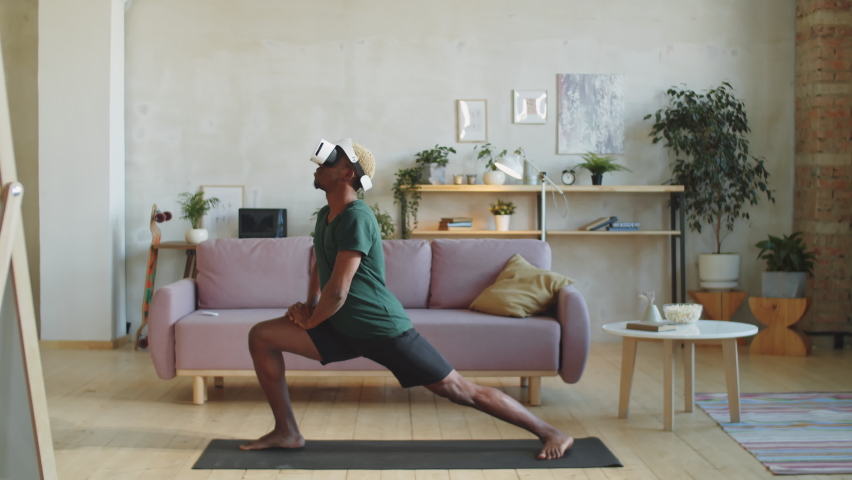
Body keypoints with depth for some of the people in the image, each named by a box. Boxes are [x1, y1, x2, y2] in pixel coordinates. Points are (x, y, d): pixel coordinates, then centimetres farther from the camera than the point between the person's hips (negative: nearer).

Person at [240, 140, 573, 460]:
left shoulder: (356, 217, -21)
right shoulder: (326, 215, 8)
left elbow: (337, 291, -23)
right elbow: (320, 267, 26)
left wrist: (309, 322, -6)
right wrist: (309, 308, 11)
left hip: (382, 330, -8)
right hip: (342, 329, 9)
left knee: (462, 391, -6)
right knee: (261, 336, 0)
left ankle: (549, 433, 7)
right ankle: (287, 432, 8)